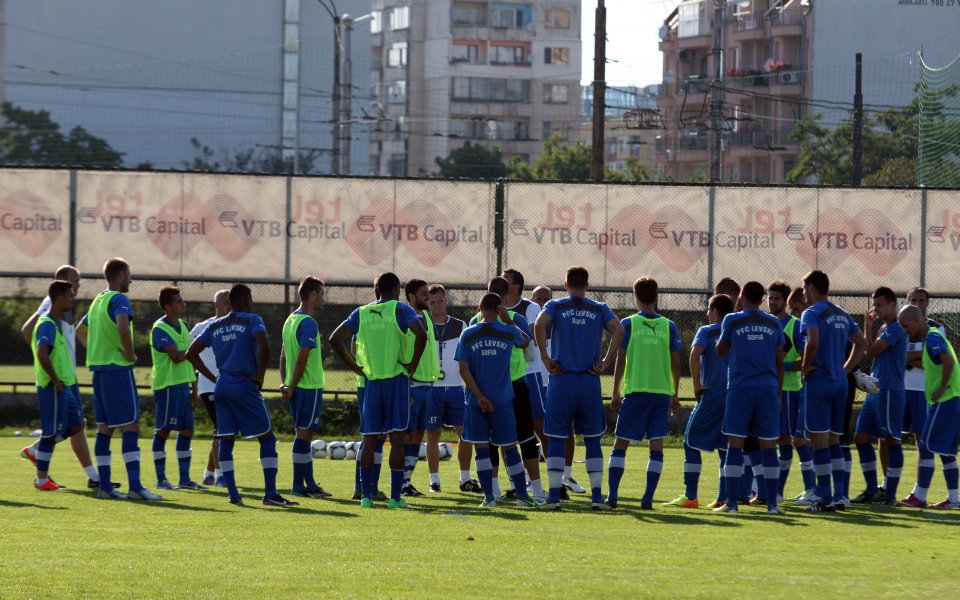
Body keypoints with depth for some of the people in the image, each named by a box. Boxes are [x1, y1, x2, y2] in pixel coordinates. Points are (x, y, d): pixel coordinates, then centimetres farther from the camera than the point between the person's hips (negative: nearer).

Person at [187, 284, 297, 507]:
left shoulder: (215, 326, 13)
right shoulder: (252, 320, -4)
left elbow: (191, 353, 12)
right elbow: (264, 347, -21)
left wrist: (213, 377, 13)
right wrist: (259, 377, -9)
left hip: (222, 386, 5)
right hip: (244, 386, -5)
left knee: (226, 440, 8)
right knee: (267, 437, 1)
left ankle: (233, 494, 2)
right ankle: (270, 494, -5)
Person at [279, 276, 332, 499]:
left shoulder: (290, 320, 15)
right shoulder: (308, 323, -15)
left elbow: (284, 355, 15)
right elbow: (302, 358, -19)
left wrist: (285, 382, 11)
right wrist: (292, 386, -14)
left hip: (296, 388, 9)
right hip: (310, 386, -9)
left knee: (304, 434, 12)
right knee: (304, 433, -5)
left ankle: (309, 483, 16)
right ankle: (300, 485, -4)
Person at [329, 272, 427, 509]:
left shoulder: (361, 313, 8)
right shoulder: (401, 310, -3)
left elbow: (335, 339, 4)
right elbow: (421, 334, -19)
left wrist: (354, 366, 8)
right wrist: (413, 365, -8)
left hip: (371, 381, 3)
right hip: (397, 379, -3)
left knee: (370, 439, 8)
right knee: (397, 438, -2)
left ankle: (366, 495, 5)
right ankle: (395, 497, -5)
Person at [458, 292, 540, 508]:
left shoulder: (468, 335, -3)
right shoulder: (508, 332, -3)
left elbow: (464, 369, -7)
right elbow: (526, 341, 20)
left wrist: (479, 397, -7)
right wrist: (508, 321, 14)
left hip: (476, 401, 0)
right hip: (502, 400, 0)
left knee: (482, 448, 5)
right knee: (509, 448, 7)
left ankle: (489, 496, -2)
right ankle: (522, 494, 9)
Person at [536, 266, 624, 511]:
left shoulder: (555, 306, 3)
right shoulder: (599, 309, 7)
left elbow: (540, 324, -17)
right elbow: (618, 329, -9)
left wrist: (546, 358, -10)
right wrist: (606, 362, -5)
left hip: (561, 380, -1)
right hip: (589, 381, 1)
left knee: (556, 438, 4)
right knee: (592, 439, 9)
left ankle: (554, 495, -2)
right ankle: (597, 496, 4)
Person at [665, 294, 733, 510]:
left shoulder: (707, 331, -3)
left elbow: (695, 354, -20)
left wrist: (697, 385, -12)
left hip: (711, 395, -5)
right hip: (734, 397, 5)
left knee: (691, 443, 3)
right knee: (726, 447, 8)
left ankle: (690, 497, -2)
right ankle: (723, 498, 3)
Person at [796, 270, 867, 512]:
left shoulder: (812, 313, -9)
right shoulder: (842, 314, 14)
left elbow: (813, 341, -27)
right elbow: (862, 343, 20)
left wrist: (806, 366, -12)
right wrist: (846, 368, 16)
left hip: (819, 381, -7)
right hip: (840, 382, 7)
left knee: (819, 439, -4)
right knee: (833, 440, 13)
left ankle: (825, 498, -6)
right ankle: (839, 495, 8)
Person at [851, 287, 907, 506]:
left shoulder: (896, 329, -12)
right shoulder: (884, 329, 18)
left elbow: (870, 353, -14)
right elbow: (872, 354, 18)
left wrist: (868, 327, -2)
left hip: (889, 391, -10)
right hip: (875, 391, 10)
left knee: (892, 440, -5)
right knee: (861, 438, 8)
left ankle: (890, 494, -3)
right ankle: (872, 490, 14)